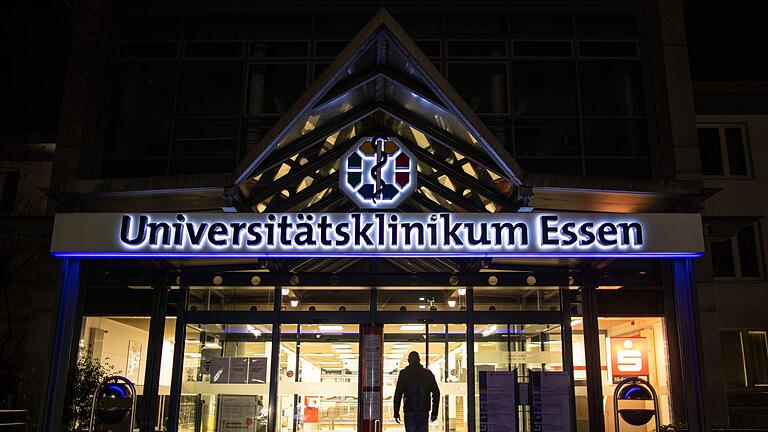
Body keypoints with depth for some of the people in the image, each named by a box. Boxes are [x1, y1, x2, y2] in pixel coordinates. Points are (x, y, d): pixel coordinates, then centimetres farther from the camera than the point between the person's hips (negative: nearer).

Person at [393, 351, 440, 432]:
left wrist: (396, 413, -2)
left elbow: (398, 394, -5)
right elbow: (436, 393, 4)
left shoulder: (404, 373, 0)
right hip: (424, 411, 2)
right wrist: (434, 412, 7)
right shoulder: (428, 373, 7)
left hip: (410, 411, -2)